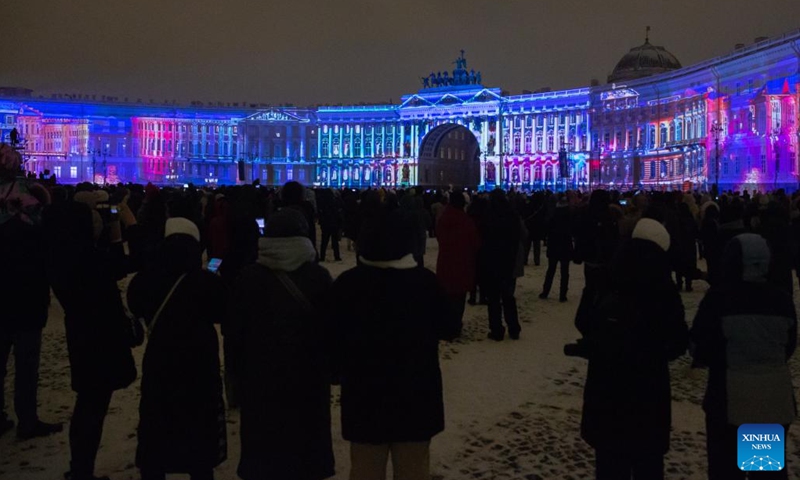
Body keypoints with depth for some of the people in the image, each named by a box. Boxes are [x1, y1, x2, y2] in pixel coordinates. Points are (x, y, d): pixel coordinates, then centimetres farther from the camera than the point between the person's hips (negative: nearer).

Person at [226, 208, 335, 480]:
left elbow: (234, 333, 0)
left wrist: (238, 374, 10)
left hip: (260, 380, 0)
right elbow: (332, 328, -1)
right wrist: (326, 368, 9)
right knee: (304, 444, 13)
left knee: (264, 450, 11)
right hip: (309, 380, 0)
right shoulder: (319, 277, -6)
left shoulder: (249, 279, -4)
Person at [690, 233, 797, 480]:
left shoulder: (719, 297, -14)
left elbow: (700, 345, -9)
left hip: (730, 397, -4)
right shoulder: (781, 298, -2)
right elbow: (789, 345, 11)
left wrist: (710, 359, 11)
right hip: (775, 397, 4)